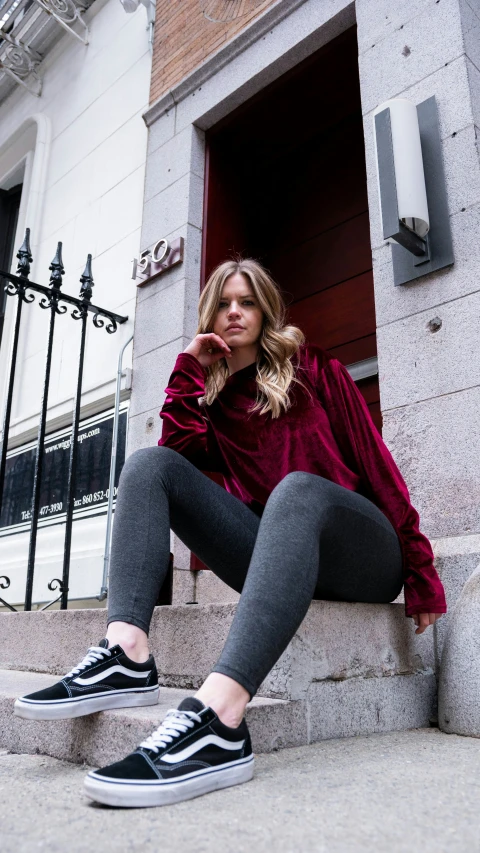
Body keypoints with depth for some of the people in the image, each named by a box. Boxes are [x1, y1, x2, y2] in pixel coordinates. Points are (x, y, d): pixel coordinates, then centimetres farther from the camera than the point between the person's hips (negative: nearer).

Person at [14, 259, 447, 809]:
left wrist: (421, 577, -3)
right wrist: (190, 368, 1)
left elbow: (376, 464, 3)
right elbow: (182, 451, -2)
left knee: (297, 488, -37)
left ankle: (216, 721, -55)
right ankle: (127, 658, -31)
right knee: (150, 464, -10)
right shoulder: (212, 395, 19)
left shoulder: (313, 369, 10)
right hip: (268, 552, 3)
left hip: (357, 556, -3)